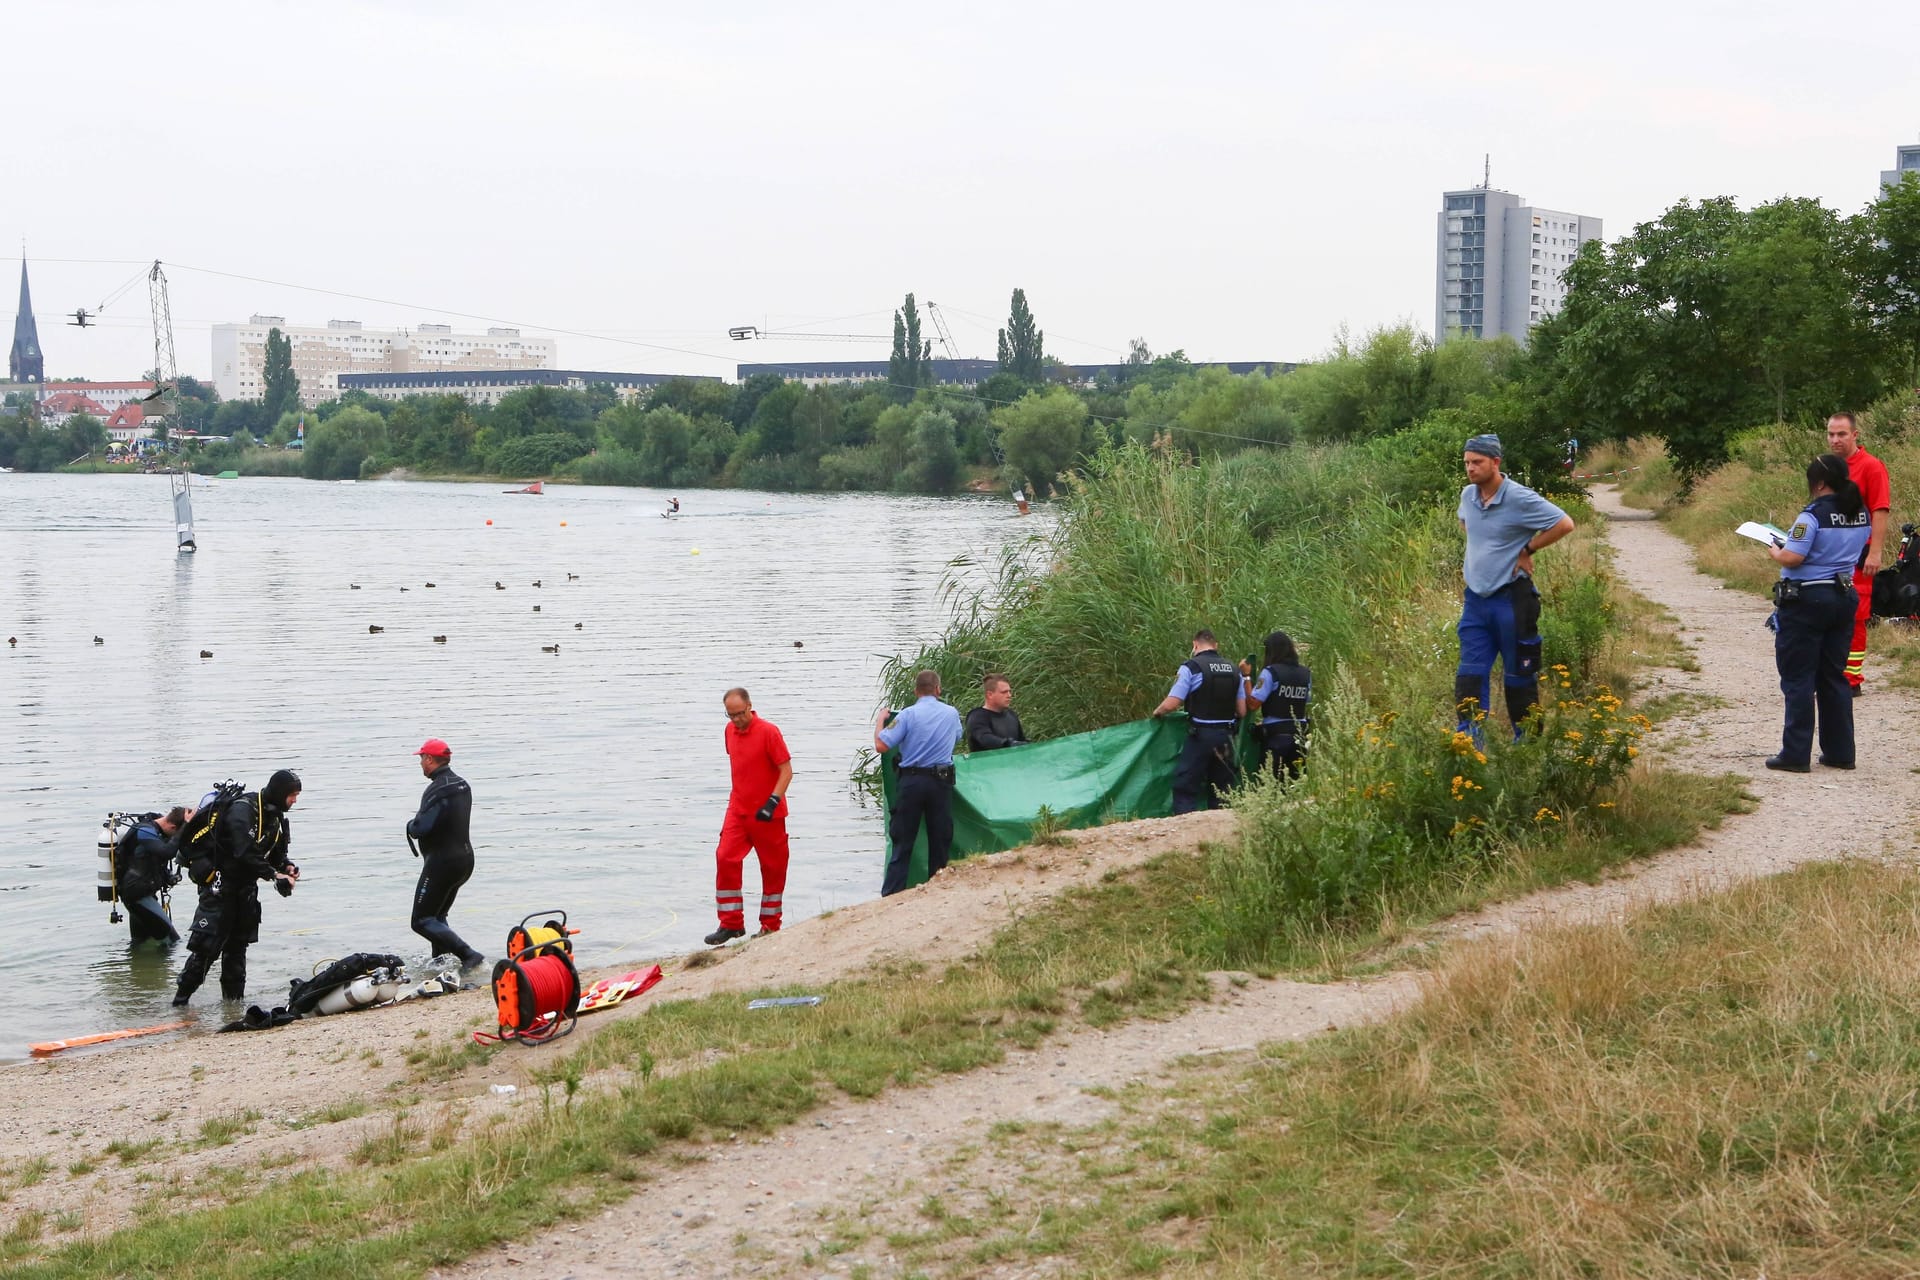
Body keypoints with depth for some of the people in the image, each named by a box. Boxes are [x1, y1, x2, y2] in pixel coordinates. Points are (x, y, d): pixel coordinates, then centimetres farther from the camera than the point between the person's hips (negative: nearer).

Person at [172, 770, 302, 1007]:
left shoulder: (276, 816, 8)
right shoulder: (243, 810, -20)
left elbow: (277, 852, 16)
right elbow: (245, 853, -29)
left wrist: (286, 867, -5)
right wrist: (274, 875, -30)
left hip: (246, 888, 8)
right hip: (221, 885, -8)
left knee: (238, 946, 13)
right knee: (207, 946, -10)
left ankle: (234, 1000, 20)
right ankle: (180, 1000, -3)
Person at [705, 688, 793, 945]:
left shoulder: (768, 732, -14)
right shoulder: (730, 730, 6)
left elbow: (786, 770, -15)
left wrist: (772, 802, -23)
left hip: (766, 814, -5)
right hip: (738, 809, 6)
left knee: (773, 868, 4)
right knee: (725, 860, -5)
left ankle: (770, 925, 16)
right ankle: (731, 924, 3)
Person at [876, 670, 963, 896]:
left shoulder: (908, 714, -9)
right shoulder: (952, 714, 4)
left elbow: (881, 746, -13)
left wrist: (880, 720, 3)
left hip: (912, 780, -2)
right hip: (942, 782, 2)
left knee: (903, 841, 3)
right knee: (940, 839, 10)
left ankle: (890, 894, 1)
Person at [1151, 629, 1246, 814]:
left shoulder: (1191, 667, -9)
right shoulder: (1233, 670, 8)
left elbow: (1171, 704, -13)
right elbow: (1242, 711, 9)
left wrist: (1156, 712, 7)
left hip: (1200, 736, -5)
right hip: (1226, 736, 5)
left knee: (1185, 788, 1)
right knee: (1220, 788, 14)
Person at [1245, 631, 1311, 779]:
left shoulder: (1270, 672, -10)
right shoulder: (1305, 674, 6)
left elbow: (1253, 703, -13)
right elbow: (1307, 700, 14)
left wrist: (1247, 676, -5)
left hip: (1275, 735, -5)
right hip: (1300, 733, 5)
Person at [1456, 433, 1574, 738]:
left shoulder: (1519, 499, -16)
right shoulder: (1468, 495, 4)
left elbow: (1564, 524, -17)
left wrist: (1527, 550, -11)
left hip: (1511, 599, -6)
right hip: (1475, 598, 6)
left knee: (1519, 675, 6)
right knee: (1471, 673, 1)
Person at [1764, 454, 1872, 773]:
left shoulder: (1813, 516, -18)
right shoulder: (1862, 515, 6)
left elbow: (1793, 558, -23)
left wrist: (1775, 553, -2)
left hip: (1806, 600, -7)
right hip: (1843, 597, 7)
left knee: (1798, 680, 0)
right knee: (1834, 677, 15)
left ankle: (1796, 755, 1)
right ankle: (1840, 751, 17)